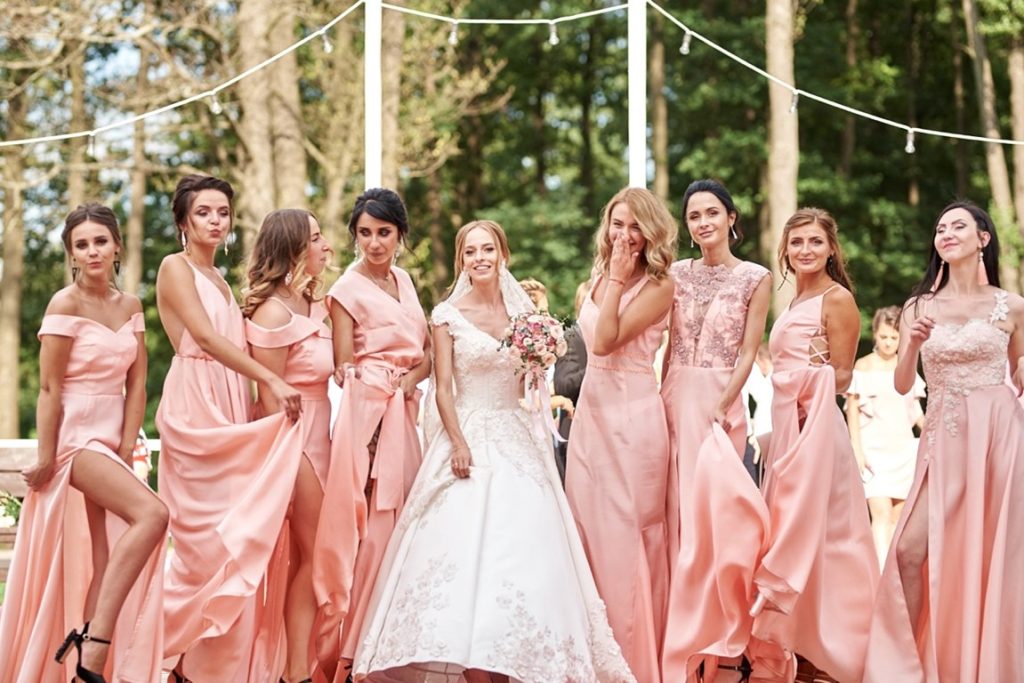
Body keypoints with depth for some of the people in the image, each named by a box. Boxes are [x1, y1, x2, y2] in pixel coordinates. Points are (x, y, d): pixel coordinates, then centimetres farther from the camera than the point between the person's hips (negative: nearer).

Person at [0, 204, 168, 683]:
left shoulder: (129, 306, 9)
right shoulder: (65, 304, -9)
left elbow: (136, 383, 7)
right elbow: (49, 388, -12)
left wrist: (125, 451, -1)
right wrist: (45, 458, -14)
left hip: (109, 440, 7)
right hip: (74, 436, -7)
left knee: (99, 561, 5)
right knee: (151, 513, -23)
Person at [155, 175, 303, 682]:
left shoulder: (219, 279, 21)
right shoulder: (175, 267, -3)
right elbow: (205, 337, -15)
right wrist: (272, 381, -19)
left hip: (232, 411, 7)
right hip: (194, 407, -7)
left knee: (233, 533, 2)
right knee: (206, 531, -9)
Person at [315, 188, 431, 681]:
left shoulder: (403, 280, 15)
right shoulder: (348, 290, -4)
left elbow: (427, 353, 12)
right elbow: (344, 371, -5)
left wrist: (411, 378, -5)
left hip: (406, 413, 7)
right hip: (369, 413, -7)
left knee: (400, 520, 7)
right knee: (373, 524, -10)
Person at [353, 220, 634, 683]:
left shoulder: (522, 309, 10)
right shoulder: (448, 315, 0)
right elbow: (443, 388, -4)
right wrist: (459, 444, -16)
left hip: (518, 440, 3)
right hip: (470, 438, -3)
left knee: (521, 550, -3)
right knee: (464, 547, -11)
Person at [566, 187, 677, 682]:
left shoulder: (658, 287, -7)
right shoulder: (596, 281, 14)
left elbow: (607, 340, -17)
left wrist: (618, 279, -12)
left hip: (632, 415, -7)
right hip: (590, 411, 7)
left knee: (625, 534, -4)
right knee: (587, 527, 8)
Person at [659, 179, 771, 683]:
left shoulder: (755, 278, 1)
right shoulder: (677, 274, 11)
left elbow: (747, 352, -5)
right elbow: (669, 346, 11)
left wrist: (722, 407, -16)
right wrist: (661, 402, 0)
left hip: (720, 403, -4)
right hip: (674, 401, 4)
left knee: (716, 514, -9)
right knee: (678, 519, 4)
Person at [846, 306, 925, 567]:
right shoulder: (863, 366, 2)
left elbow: (915, 411, 15)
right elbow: (852, 409, 0)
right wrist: (857, 449, -8)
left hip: (903, 447, 4)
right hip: (873, 448, -4)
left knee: (897, 517, 2)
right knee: (881, 512, -16)